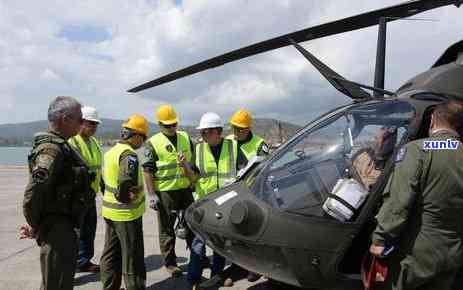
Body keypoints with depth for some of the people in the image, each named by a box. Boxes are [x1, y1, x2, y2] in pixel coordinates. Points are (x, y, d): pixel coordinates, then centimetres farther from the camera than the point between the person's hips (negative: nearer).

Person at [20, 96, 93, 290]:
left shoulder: (60, 145, 11)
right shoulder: (51, 148, -22)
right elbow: (33, 193, -28)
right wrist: (34, 227, -13)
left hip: (65, 226, 10)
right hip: (57, 229, -10)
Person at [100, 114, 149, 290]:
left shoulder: (111, 151, 10)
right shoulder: (129, 154, -20)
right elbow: (126, 180, -36)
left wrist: (115, 197, 11)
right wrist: (125, 196, -21)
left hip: (110, 211, 9)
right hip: (127, 214, -9)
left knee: (111, 255, 19)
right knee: (132, 258, 4)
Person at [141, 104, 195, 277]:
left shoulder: (185, 137, 8)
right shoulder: (153, 143, -7)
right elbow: (147, 170, -9)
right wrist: (151, 194, -14)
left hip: (185, 189, 5)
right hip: (164, 192, -5)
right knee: (167, 229, 7)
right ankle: (170, 262, 21)